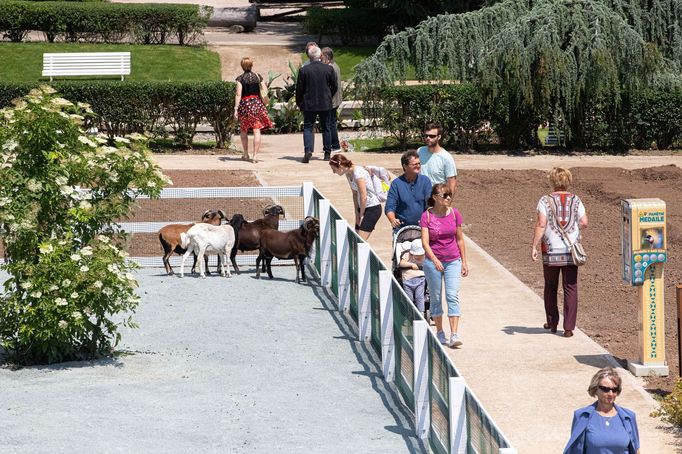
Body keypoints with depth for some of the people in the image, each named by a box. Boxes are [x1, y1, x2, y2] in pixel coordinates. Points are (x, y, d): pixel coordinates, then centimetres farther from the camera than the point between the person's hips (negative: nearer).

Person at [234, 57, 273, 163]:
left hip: (245, 104, -1)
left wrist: (236, 109, -11)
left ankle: (245, 154, 20)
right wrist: (263, 104, 17)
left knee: (243, 130, 16)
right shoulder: (258, 77, 3)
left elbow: (238, 94, -11)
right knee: (257, 130, -2)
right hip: (257, 104, 1)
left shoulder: (240, 79, -5)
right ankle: (255, 155, -8)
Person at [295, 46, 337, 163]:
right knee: (326, 128, 12)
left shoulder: (303, 70, -9)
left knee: (308, 127, 4)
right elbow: (334, 86, 5)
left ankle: (308, 150, -16)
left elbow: (299, 89, -4)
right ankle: (327, 153, 15)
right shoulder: (329, 69, -3)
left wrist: (299, 103, 10)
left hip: (309, 105, -2)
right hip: (325, 104, 2)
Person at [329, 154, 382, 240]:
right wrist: (357, 214, 6)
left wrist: (361, 215, -11)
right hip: (363, 207, 9)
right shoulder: (348, 174, 4)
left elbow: (363, 196, -21)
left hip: (373, 208, -9)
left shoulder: (358, 172, -22)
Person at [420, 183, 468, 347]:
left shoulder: (454, 214, 0)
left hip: (453, 261, 1)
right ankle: (439, 333, 22)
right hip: (433, 262, -1)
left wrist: (464, 262, 9)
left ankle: (454, 335, -14)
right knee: (436, 298, 8)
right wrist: (435, 260, -26)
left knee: (453, 296, -9)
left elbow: (459, 239, 8)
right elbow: (425, 242, -13)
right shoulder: (427, 216, -8)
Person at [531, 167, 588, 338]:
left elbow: (541, 224, -12)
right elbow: (584, 222, -1)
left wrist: (534, 246, -9)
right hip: (571, 251, 1)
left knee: (550, 287, 17)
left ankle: (552, 322, 26)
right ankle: (568, 328, -1)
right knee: (570, 288, 3)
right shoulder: (575, 200, 3)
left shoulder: (545, 201, -4)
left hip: (551, 251, -1)